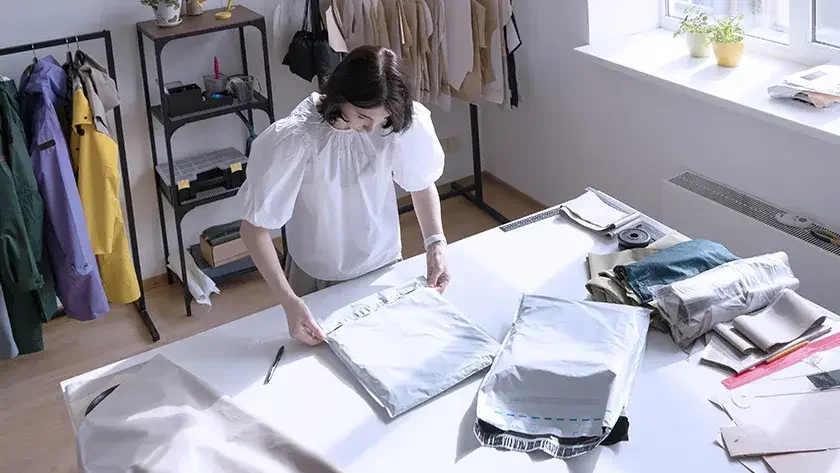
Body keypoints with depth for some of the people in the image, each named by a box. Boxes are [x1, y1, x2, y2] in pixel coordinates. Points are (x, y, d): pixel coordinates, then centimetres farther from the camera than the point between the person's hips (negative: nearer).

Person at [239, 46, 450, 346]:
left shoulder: (403, 123, -21)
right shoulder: (295, 139, -31)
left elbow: (422, 183, -1)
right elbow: (255, 226, -25)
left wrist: (435, 243, -15)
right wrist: (288, 300, -34)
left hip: (383, 266, 3)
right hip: (318, 276, -3)